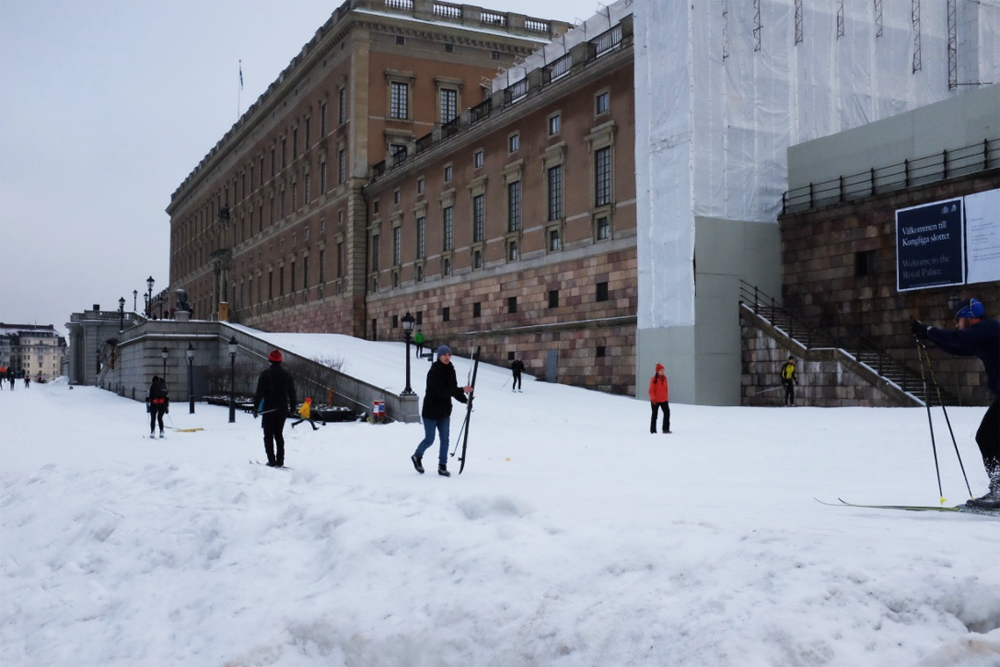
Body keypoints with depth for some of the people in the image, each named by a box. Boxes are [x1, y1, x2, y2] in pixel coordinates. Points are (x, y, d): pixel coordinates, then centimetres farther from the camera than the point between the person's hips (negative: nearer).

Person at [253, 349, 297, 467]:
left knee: (268, 435, 3)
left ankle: (272, 461, -2)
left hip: (268, 409, -4)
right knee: (279, 434, 13)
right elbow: (292, 393, 8)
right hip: (283, 409, 4)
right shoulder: (287, 375, 4)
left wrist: (256, 407, -5)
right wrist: (292, 408, 17)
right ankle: (280, 461, 8)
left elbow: (260, 392, -11)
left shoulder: (265, 374, -9)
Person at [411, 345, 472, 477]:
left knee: (444, 439, 4)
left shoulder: (450, 371, 3)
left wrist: (464, 400, -7)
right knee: (429, 440, 4)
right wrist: (462, 390, -32)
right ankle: (417, 456, 31)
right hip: (431, 411, -6)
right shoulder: (433, 372, -19)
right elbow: (442, 391, -28)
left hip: (445, 412, 6)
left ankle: (442, 466, 13)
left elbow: (452, 390, 7)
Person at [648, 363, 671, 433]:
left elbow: (666, 389, 14)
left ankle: (665, 429, 1)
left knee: (667, 413, -6)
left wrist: (667, 398, 13)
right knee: (654, 415, 6)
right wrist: (653, 398, -20)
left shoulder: (664, 378, 6)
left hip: (664, 400, 5)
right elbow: (651, 390, -12)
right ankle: (653, 430, 14)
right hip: (655, 401, -5)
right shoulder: (654, 379, -12)